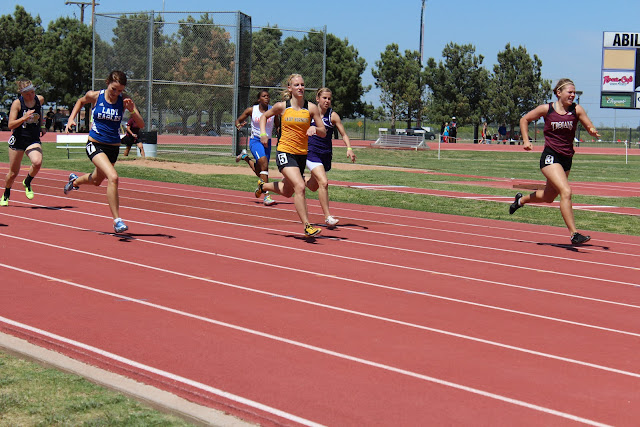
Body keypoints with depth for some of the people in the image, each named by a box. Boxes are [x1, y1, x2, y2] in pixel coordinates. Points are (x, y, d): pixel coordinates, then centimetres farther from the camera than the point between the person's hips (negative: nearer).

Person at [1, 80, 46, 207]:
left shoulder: (40, 99, 0)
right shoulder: (17, 103, -12)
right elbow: (11, 125, -17)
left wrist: (42, 126, 19)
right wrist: (24, 118, -30)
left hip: (34, 140, 2)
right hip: (18, 139, -2)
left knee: (37, 162, -29)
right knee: (13, 172, 7)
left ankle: (27, 183, 2)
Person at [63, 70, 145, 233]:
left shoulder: (124, 100, -6)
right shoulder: (94, 96, -8)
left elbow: (141, 125, -11)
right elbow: (81, 101, 16)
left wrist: (132, 110, -27)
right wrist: (72, 118, 5)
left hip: (113, 147, 4)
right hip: (95, 144, -4)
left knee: (96, 180, 26)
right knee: (113, 177, -27)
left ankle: (75, 180, 62)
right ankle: (117, 220, -21)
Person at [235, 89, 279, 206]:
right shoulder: (252, 110, -3)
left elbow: (278, 126, 12)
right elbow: (238, 120, 9)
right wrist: (239, 125, -14)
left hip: (267, 142, 4)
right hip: (255, 140, -4)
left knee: (259, 172, 12)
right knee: (264, 163, -28)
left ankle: (245, 157, 44)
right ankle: (266, 196, -27)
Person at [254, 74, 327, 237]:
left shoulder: (311, 108, 0)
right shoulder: (282, 106, -2)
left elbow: (324, 132, 2)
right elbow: (264, 116, 16)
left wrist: (315, 129, -20)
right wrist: (263, 133, 0)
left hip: (302, 154, 4)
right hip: (284, 152, -4)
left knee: (287, 192, 21)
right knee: (300, 186, -23)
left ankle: (263, 185, 52)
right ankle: (307, 226, -21)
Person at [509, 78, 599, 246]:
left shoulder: (577, 110, 1)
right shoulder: (546, 109, -4)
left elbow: (590, 127, -1)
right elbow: (524, 120, 9)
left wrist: (593, 131, -25)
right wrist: (526, 140, 1)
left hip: (567, 159, 5)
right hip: (550, 156, -5)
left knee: (548, 197, 20)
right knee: (566, 191, -23)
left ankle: (521, 200, 50)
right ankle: (574, 234, -22)